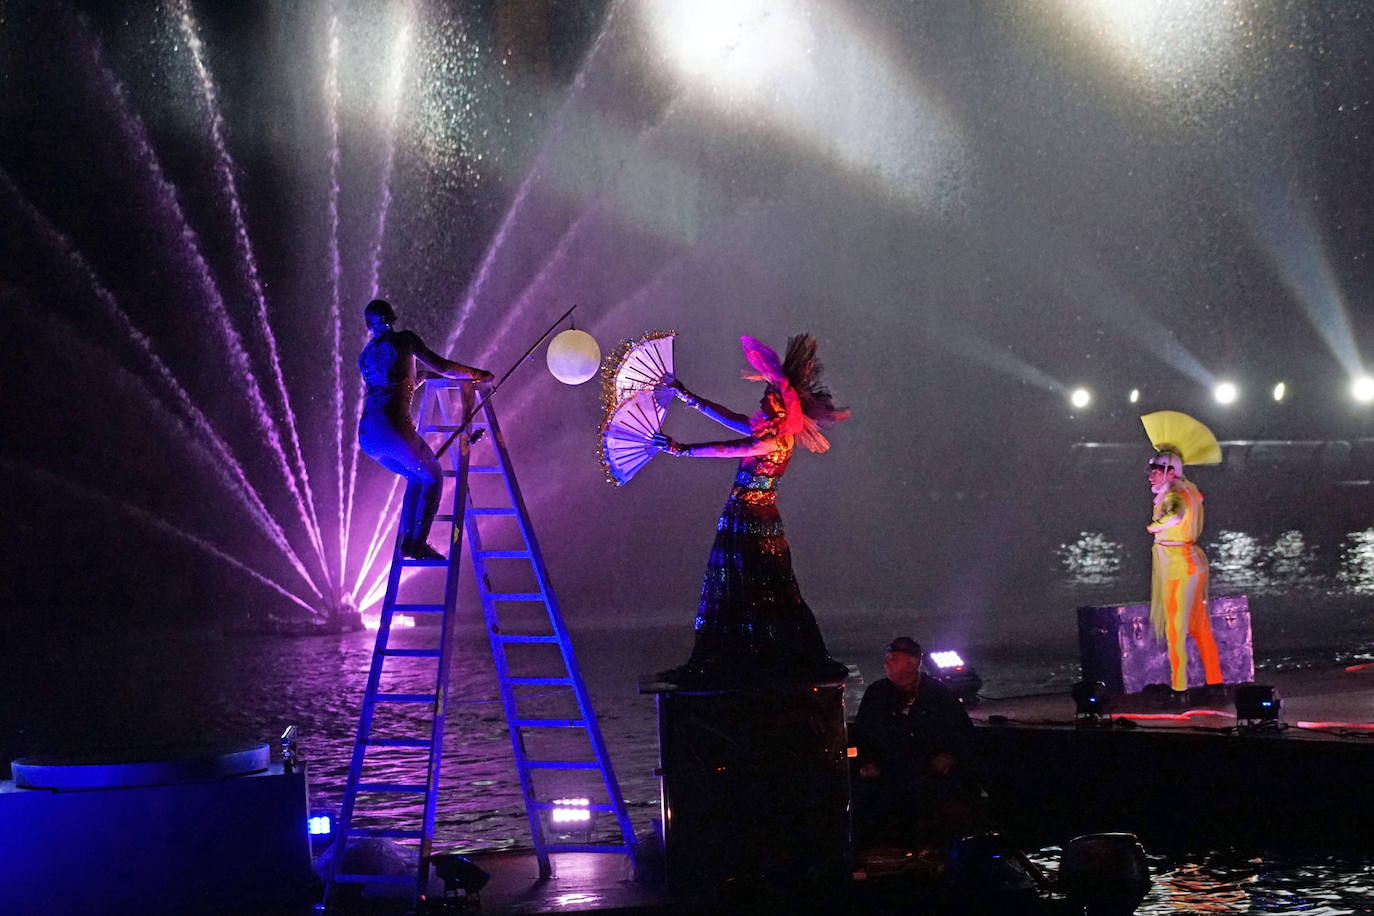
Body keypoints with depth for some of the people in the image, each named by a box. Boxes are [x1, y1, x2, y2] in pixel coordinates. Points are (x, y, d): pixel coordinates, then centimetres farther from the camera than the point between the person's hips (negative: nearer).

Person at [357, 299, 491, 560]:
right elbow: (441, 366, 4)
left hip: (366, 436, 6)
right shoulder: (403, 339, 5)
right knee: (432, 477, 13)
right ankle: (417, 543, 1)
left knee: (416, 478, 26)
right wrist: (475, 374, 17)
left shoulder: (365, 354, 21)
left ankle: (407, 539, 16)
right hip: (392, 428, -6)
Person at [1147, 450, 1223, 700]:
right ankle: (1215, 682, 19)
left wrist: (1154, 526, -20)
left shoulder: (1175, 494, -16)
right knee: (1200, 627, 14)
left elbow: (1177, 513, -37)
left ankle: (1179, 689, -2)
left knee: (1175, 629, -4)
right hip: (1192, 563, 10)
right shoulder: (1186, 488, 11)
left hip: (1180, 566, -10)